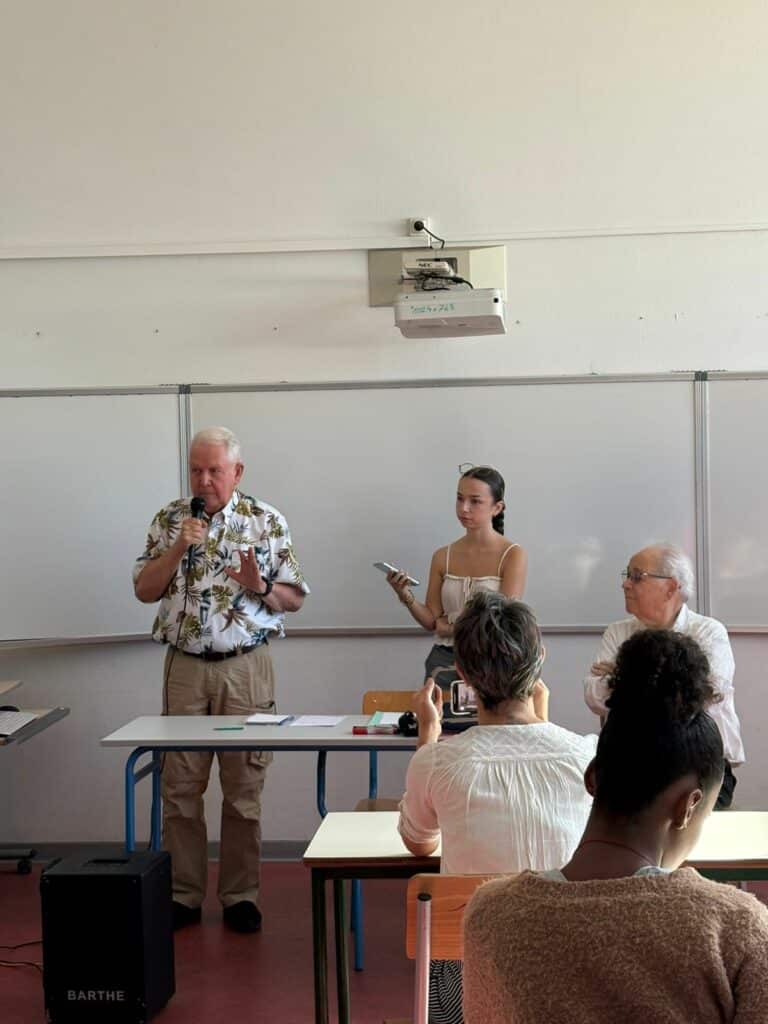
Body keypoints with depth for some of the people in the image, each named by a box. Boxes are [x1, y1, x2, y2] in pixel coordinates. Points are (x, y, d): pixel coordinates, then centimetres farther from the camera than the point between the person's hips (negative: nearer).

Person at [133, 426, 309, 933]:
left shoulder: (267, 521, 0)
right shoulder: (170, 519, 5)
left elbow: (295, 598, 2)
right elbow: (144, 590, 1)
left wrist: (260, 586, -18)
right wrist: (179, 548, -12)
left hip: (246, 667, -1)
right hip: (185, 667, 2)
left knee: (244, 787, 4)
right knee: (180, 786, 5)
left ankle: (241, 895, 16)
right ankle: (183, 894, 18)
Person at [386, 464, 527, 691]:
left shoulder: (513, 556, -4)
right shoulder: (442, 557, 7)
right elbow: (432, 621, 6)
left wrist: (452, 627, 1)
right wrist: (406, 596, -10)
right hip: (443, 661, 3)